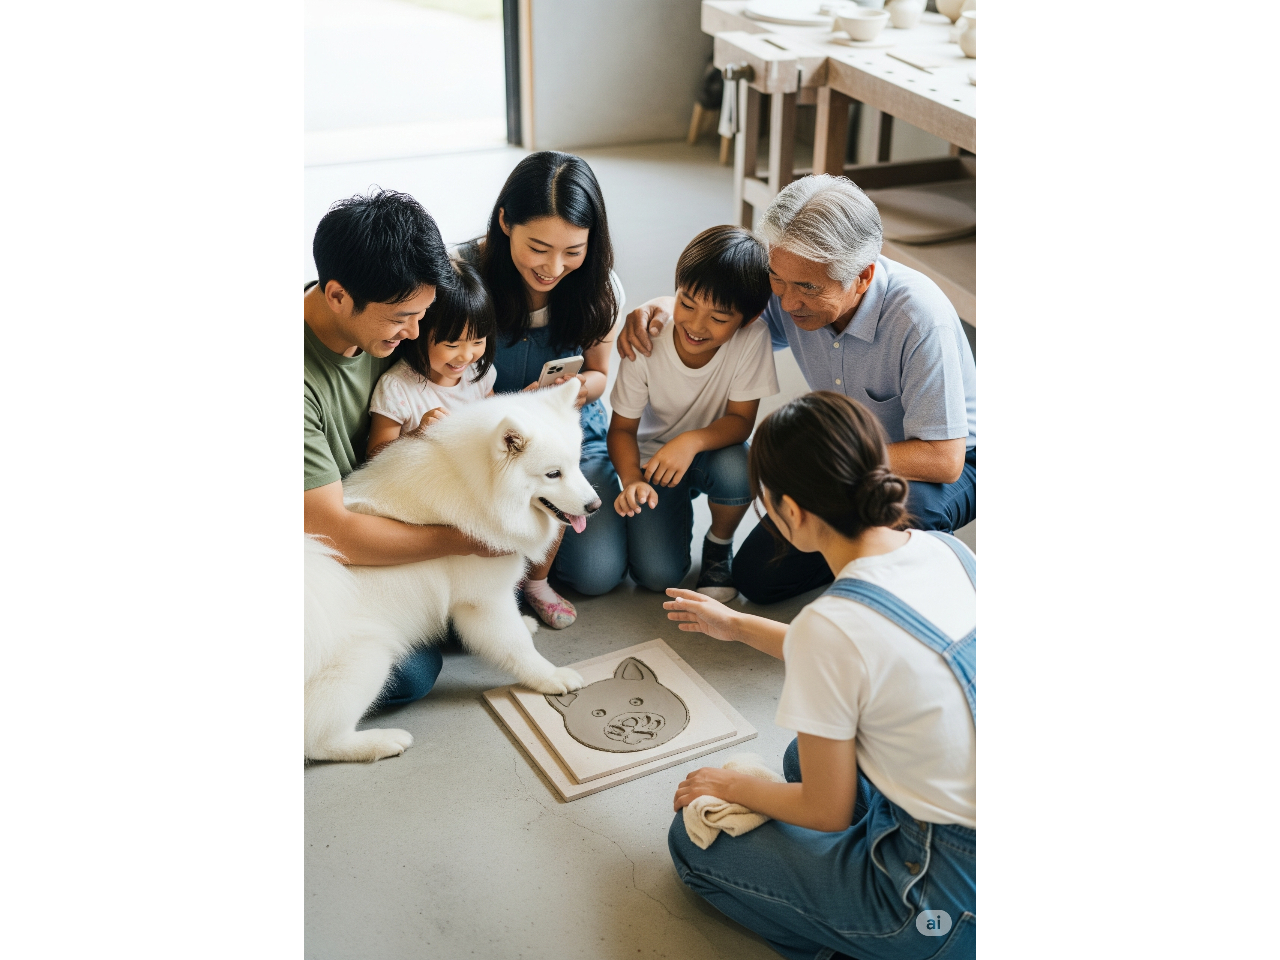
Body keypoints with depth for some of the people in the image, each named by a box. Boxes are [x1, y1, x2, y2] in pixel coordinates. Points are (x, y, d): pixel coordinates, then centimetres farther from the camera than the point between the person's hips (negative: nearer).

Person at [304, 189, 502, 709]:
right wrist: (470, 538, -28)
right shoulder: (303, 381, -35)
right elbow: (330, 531, -32)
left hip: (371, 513, 8)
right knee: (410, 673, -20)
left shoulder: (379, 320, -9)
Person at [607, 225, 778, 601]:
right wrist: (632, 479, -32)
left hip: (714, 447, 1)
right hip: (653, 454, 0)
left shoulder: (752, 338, -25)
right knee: (657, 574, -18)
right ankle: (679, 511, 18)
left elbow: (741, 420, -19)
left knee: (736, 468, -37)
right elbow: (622, 428, -13)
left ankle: (719, 544, -2)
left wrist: (692, 441, -38)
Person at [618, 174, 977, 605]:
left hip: (947, 463, -5)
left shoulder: (918, 316, -35)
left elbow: (943, 459, -36)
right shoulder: (792, 288, -17)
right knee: (757, 575, -2)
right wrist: (665, 305, -19)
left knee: (900, 503, -40)